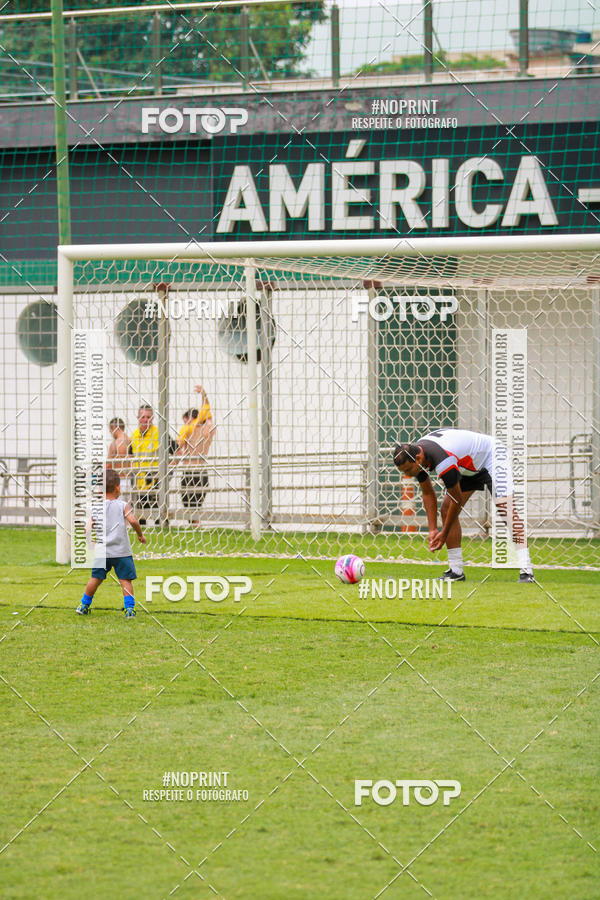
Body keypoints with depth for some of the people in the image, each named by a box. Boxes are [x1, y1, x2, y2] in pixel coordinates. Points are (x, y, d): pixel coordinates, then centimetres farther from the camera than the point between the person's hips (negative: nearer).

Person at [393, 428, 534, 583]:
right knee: (446, 510, -2)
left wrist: (444, 534, -16)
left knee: (505, 509, -22)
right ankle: (456, 570, 2)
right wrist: (433, 529, -4)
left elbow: (457, 500, -26)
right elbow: (428, 493, 2)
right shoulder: (414, 456, -12)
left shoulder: (443, 461, -38)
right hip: (468, 466, 9)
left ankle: (526, 570, -26)